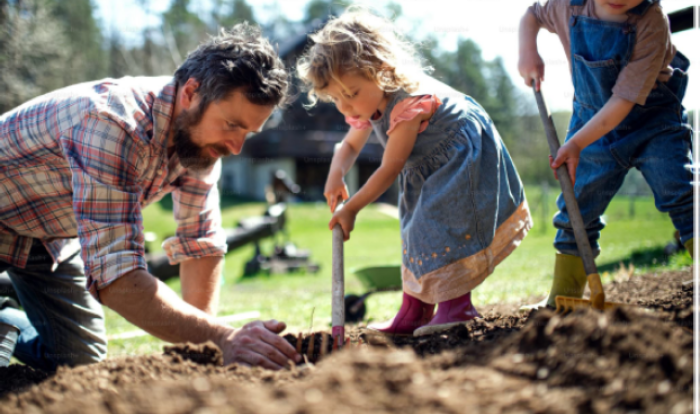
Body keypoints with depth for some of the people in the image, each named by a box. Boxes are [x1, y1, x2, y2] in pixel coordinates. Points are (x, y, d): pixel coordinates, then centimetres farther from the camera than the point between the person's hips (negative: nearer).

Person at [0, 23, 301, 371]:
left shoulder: (199, 130, -16)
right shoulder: (113, 124, -41)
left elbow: (200, 242, -9)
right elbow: (115, 276, -46)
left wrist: (200, 344, -16)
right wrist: (223, 338, -54)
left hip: (52, 233, 7)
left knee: (80, 358, 6)